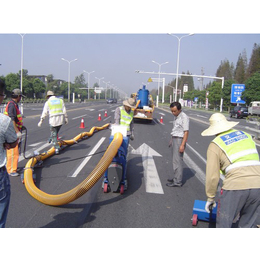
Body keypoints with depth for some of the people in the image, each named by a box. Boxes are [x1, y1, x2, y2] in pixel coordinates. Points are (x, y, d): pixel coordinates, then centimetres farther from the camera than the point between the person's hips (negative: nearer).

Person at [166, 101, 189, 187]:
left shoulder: (184, 117, -16)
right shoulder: (175, 116, 11)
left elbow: (186, 132, -19)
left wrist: (182, 145, -23)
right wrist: (171, 140, 24)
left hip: (180, 140, -9)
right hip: (174, 139, 9)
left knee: (178, 161, -6)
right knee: (175, 160, 15)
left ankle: (177, 182, 0)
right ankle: (176, 178, 26)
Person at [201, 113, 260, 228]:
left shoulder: (215, 145, 3)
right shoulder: (246, 135, 19)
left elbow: (212, 176, 0)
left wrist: (210, 198, 11)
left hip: (235, 186, -5)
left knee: (223, 225, 11)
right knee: (247, 225, 20)